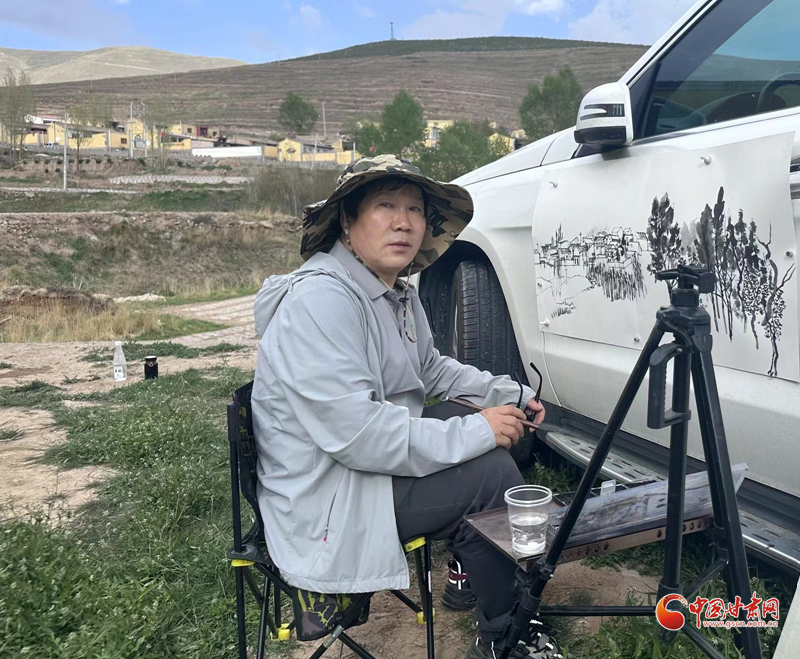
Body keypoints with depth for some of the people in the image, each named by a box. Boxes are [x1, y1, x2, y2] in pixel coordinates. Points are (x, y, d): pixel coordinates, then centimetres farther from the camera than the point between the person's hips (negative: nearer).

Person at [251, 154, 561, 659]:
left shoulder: (399, 293, 7)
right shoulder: (320, 299, -24)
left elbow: (431, 369, 21)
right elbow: (353, 431, -31)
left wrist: (510, 395, 9)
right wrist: (472, 433, -25)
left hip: (370, 468, 10)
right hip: (323, 508, -10)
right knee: (491, 473, -17)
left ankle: (473, 575, 27)